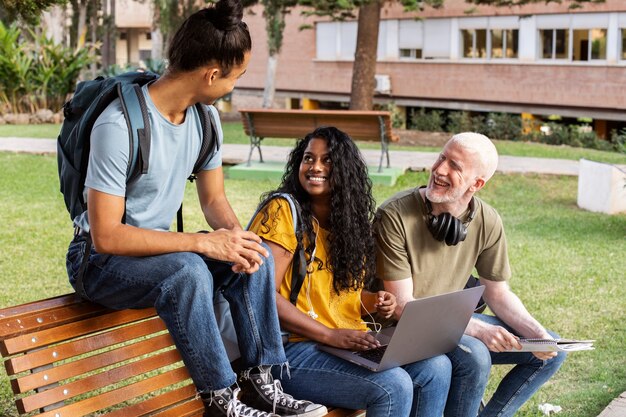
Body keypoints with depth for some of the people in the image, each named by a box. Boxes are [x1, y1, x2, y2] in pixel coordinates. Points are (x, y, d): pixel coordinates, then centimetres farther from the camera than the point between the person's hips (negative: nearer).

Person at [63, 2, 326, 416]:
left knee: (256, 256, -12)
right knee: (186, 269, -35)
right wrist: (203, 242, -31)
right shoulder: (119, 125, -27)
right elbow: (106, 235, -29)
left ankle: (263, 382, -7)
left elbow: (214, 199, 7)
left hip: (160, 248, 8)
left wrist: (236, 236, -17)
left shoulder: (205, 117, -3)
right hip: (100, 261, -7)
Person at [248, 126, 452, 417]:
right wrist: (331, 335, -20)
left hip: (352, 344, 8)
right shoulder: (282, 210, -8)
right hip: (295, 350, -8)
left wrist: (373, 303, 3)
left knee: (437, 367, -10)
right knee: (394, 386, -26)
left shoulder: (349, 220, 16)